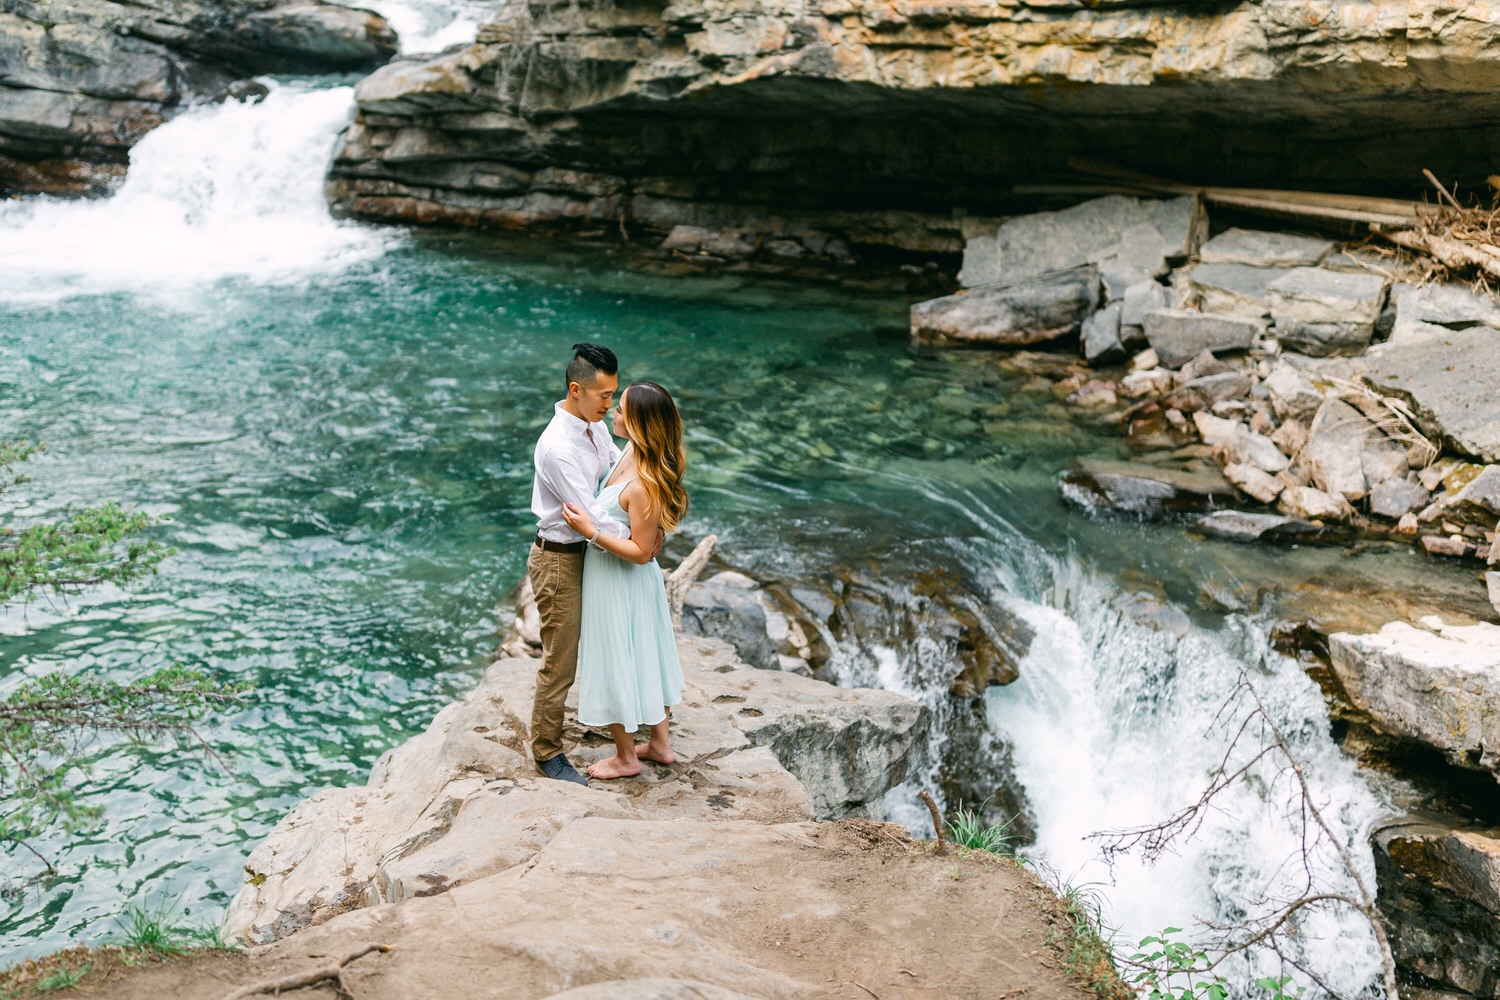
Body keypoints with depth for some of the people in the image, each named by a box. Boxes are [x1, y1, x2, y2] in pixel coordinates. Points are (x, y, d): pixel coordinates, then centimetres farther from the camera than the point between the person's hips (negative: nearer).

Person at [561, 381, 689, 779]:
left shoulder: (643, 486, -33)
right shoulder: (634, 453, -5)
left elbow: (640, 551, -25)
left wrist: (590, 531, -27)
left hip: (618, 581, -9)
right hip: (635, 579, 9)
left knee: (616, 663, 10)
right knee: (644, 655, 22)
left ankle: (626, 757, 29)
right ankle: (660, 743, 40)